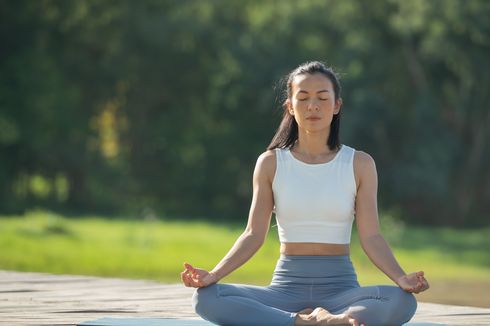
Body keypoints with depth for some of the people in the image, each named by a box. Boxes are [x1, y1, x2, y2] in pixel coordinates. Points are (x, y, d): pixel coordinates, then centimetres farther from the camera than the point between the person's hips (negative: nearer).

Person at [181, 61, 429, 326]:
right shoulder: (271, 163, 6)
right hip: (286, 287, 1)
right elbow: (254, 234, 2)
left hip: (340, 287, -1)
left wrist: (401, 278, -20)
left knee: (403, 302, -34)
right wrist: (214, 274, -15)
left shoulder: (359, 165, 4)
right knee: (206, 298, -29)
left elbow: (370, 237, -2)